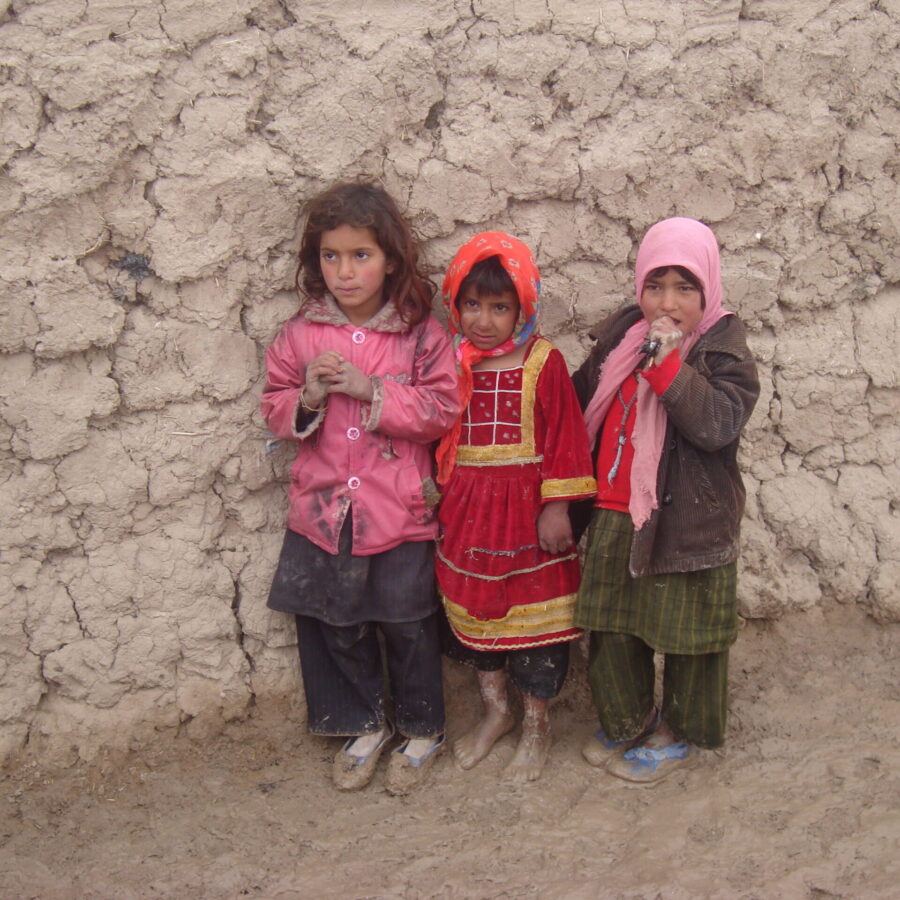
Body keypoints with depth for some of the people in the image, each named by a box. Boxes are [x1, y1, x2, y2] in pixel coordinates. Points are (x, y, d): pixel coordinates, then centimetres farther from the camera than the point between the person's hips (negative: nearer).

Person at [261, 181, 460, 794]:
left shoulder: (420, 334, -8)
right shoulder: (301, 334, 0)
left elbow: (442, 409, -12)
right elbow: (276, 411, 5)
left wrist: (370, 389, -20)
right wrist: (308, 398, -16)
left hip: (400, 512, -3)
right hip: (322, 509, 3)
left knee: (409, 627, 10)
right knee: (335, 626, 14)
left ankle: (424, 731, 32)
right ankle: (365, 726, 36)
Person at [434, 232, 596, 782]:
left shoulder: (543, 363, -10)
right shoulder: (452, 362, 3)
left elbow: (564, 437, -10)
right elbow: (436, 436, 11)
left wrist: (557, 507, -13)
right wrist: (435, 496, 11)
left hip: (526, 508, -5)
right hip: (467, 508, 5)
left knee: (535, 613, 6)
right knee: (475, 610, 16)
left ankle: (537, 724, 24)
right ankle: (496, 710, 36)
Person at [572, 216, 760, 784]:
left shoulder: (724, 350, -11)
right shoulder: (620, 337, 4)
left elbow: (717, 423, -27)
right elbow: (583, 404, 17)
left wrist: (667, 363, -31)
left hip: (688, 520, -5)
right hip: (615, 518, 6)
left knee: (684, 632, 10)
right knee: (610, 628, 17)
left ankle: (682, 734, 31)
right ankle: (627, 723, 38)